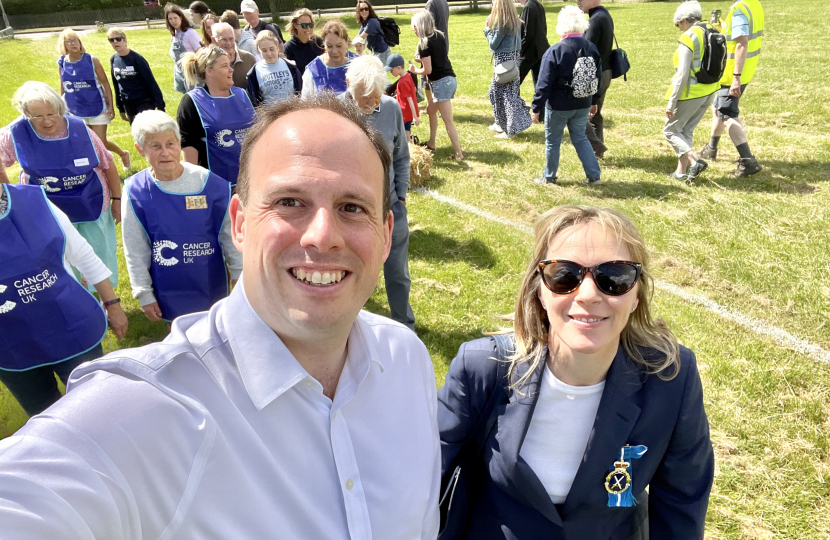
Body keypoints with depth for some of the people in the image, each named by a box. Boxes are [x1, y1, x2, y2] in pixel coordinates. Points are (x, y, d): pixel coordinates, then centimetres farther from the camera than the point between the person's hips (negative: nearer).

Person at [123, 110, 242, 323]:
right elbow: (135, 250, -3)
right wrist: (144, 294, 0)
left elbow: (230, 234, -3)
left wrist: (240, 276, 0)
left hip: (211, 285, 0)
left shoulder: (210, 183, -13)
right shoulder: (135, 191, -11)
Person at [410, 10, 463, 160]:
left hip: (441, 83, -9)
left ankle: (459, 153, -3)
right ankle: (431, 143, 34)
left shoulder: (424, 43, -12)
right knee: (431, 111, 24)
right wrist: (422, 59, 11)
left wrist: (414, 70, 5)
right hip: (449, 79, 9)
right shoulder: (439, 35, 11)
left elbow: (427, 70, -13)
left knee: (448, 121, -5)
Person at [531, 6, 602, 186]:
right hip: (583, 104, 5)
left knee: (552, 141, 12)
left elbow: (544, 83, -17)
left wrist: (537, 108, -10)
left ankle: (549, 177, 25)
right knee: (580, 138, 19)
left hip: (558, 105, -5)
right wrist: (594, 101, 21)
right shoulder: (592, 48, 1)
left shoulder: (555, 51, -17)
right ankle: (594, 176, 17)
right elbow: (597, 78, 10)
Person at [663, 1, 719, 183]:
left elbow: (683, 75, -21)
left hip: (691, 93, -8)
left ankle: (695, 161, -10)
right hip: (709, 91, 8)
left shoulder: (688, 37, -16)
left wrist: (671, 103, -17)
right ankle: (681, 172, 19)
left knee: (670, 130, 7)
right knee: (686, 131, 18)